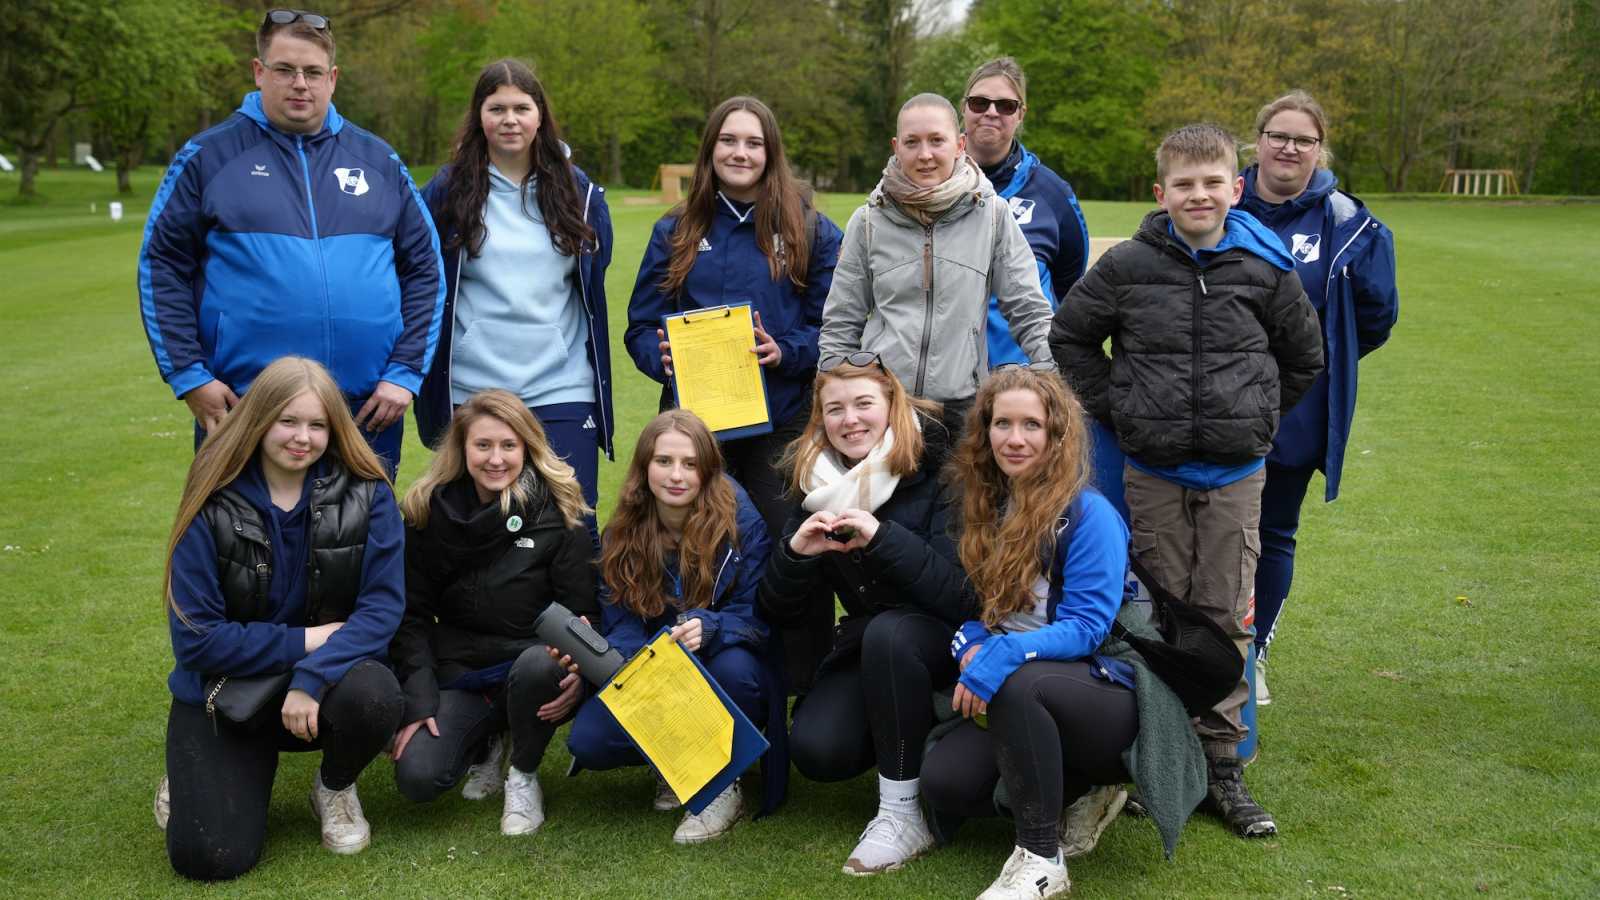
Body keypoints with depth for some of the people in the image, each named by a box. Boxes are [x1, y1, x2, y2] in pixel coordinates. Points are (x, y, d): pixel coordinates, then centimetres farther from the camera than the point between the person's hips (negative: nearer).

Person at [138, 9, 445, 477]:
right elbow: (162, 268, 2)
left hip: (367, 415, 2)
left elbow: (424, 269, 10)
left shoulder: (378, 160, 10)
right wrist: (188, 376, -6)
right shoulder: (209, 156, 3)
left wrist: (405, 372, 1)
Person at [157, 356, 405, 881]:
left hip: (327, 678, 1)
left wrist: (313, 675, -27)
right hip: (226, 690, -1)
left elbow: (383, 605, -14)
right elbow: (194, 638, -13)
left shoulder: (366, 494, -9)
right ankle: (193, 775, 21)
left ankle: (335, 786, 2)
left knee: (375, 696, -35)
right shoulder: (214, 508, -11)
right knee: (210, 857, -17)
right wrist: (304, 641, -18)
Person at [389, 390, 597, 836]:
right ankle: (484, 742, 15)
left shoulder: (558, 510, -5)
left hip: (532, 662, -2)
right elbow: (412, 614, 3)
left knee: (539, 665, -38)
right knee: (417, 776, -22)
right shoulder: (429, 511, 2)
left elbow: (583, 610, -5)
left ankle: (524, 775, -7)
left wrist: (577, 671, -26)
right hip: (459, 671, 2)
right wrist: (419, 699, -9)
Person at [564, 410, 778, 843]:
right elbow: (620, 626, -6)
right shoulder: (621, 535, -4)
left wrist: (706, 628, -38)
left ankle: (722, 786, -11)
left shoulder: (741, 520, -14)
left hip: (726, 681, -2)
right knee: (587, 741, -23)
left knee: (733, 667, -38)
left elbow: (757, 616, -16)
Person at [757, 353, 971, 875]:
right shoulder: (816, 486, 0)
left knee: (889, 633, -36)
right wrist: (794, 551, -19)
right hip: (866, 645, 4)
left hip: (945, 641, -4)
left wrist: (883, 537, -32)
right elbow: (777, 612, 0)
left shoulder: (934, 474, -14)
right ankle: (911, 735, 9)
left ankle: (904, 814, -23)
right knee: (815, 750, -22)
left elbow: (963, 595, -24)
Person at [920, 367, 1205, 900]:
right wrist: (972, 647, -14)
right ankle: (1081, 793, 6)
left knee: (1016, 683, -38)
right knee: (943, 781, -19)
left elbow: (1086, 628, -19)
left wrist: (1001, 656, -33)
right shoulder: (983, 507, 6)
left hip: (1104, 689, -6)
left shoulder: (1089, 514, -14)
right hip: (1012, 699, 6)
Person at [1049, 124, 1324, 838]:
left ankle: (1221, 764, 15)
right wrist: (1115, 410, 3)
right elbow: (1068, 335, 8)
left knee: (1227, 614, 4)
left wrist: (1253, 417, 8)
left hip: (1235, 471, 1)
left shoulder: (1266, 267, -1)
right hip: (1154, 471, 0)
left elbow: (1304, 356, 13)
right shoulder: (1128, 266, -3)